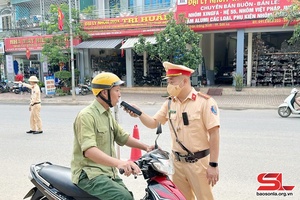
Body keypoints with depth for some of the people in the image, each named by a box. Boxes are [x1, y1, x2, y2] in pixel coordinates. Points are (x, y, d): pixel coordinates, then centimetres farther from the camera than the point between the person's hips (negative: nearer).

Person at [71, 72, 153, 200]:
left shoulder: (107, 114, 13)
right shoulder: (86, 116, -17)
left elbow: (122, 137, 20)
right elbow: (89, 150, -31)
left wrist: (145, 147, 6)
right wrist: (118, 163, -44)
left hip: (108, 172, 9)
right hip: (89, 174, -9)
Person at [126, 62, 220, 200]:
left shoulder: (205, 101, -14)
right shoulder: (169, 103, 5)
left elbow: (214, 133, -15)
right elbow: (153, 123, 7)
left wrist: (213, 165, -16)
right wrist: (139, 113, -13)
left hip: (198, 162, -5)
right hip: (177, 162, 5)